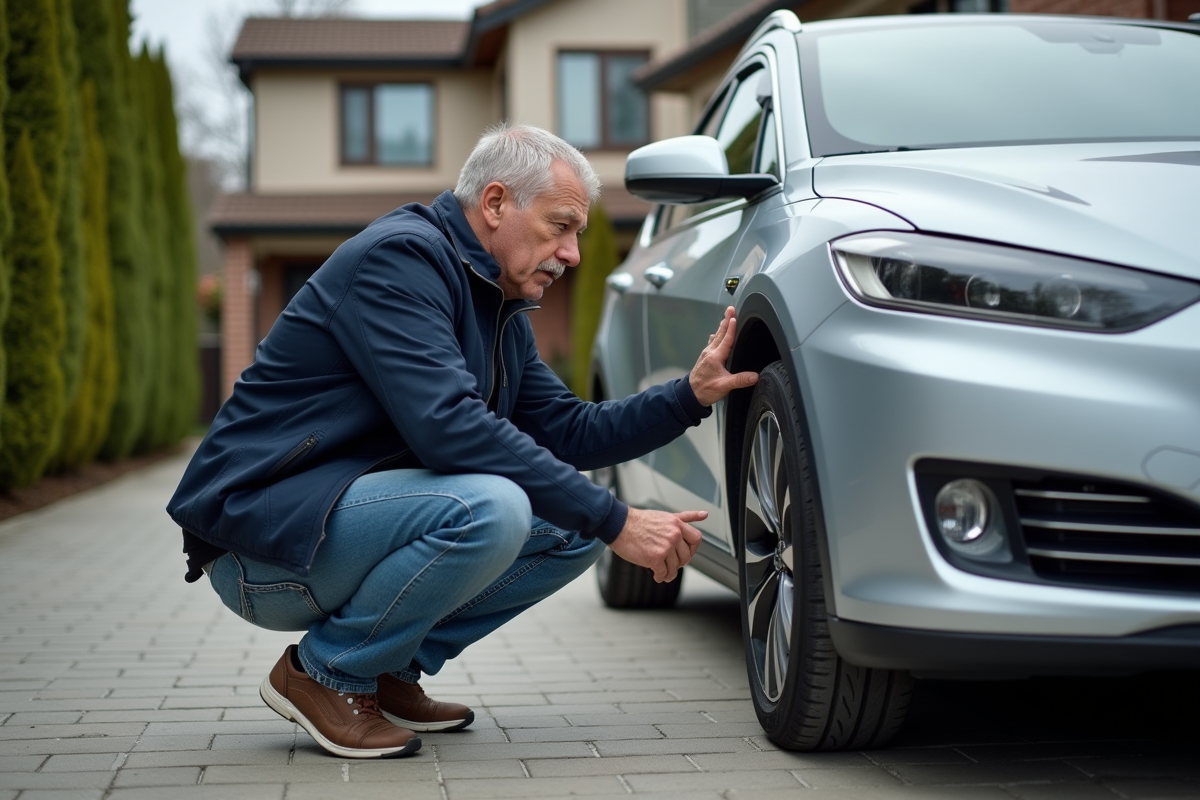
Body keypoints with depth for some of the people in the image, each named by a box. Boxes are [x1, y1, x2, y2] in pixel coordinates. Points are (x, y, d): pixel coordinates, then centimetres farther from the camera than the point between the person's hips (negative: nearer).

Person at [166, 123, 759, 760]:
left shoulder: (501, 312, 13)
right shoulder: (400, 256, -18)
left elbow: (568, 434, 14)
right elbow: (449, 428, -29)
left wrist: (692, 395, 1)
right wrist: (615, 522, -26)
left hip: (355, 520, 10)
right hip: (260, 534, -10)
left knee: (573, 527, 4)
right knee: (488, 508, -31)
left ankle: (388, 672, 8)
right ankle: (327, 674, -9)